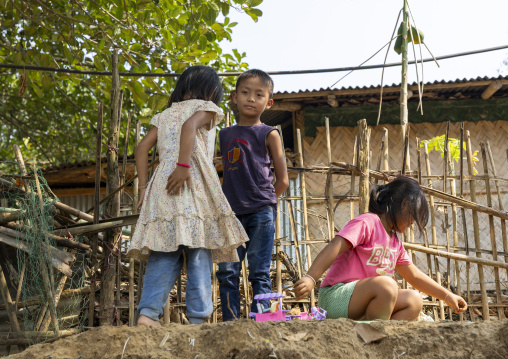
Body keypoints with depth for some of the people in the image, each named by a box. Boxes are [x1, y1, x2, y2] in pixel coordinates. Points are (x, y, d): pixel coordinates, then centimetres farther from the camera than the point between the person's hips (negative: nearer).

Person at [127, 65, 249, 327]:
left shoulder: (165, 115, 25)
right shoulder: (206, 108, 8)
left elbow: (142, 148, 16)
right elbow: (190, 125, -15)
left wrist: (144, 185, 15)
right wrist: (183, 166, -21)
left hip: (161, 187, 5)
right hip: (194, 187, -5)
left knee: (163, 257, 4)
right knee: (199, 256, -2)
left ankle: (148, 311, -7)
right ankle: (197, 317, -4)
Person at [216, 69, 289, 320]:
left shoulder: (269, 134, 4)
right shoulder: (225, 135, 15)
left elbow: (283, 180, 5)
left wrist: (263, 201, 3)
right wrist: (226, 203, 11)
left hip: (261, 213, -4)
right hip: (232, 213, 4)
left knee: (259, 271, -1)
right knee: (227, 271, 0)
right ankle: (230, 320, 8)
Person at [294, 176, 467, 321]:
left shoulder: (395, 243, 21)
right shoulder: (367, 223, -8)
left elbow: (415, 276, 30)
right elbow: (334, 248, -21)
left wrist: (448, 296, 29)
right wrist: (310, 278, -34)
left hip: (360, 305, 10)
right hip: (335, 297, -10)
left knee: (414, 301, 1)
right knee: (387, 284, -31)